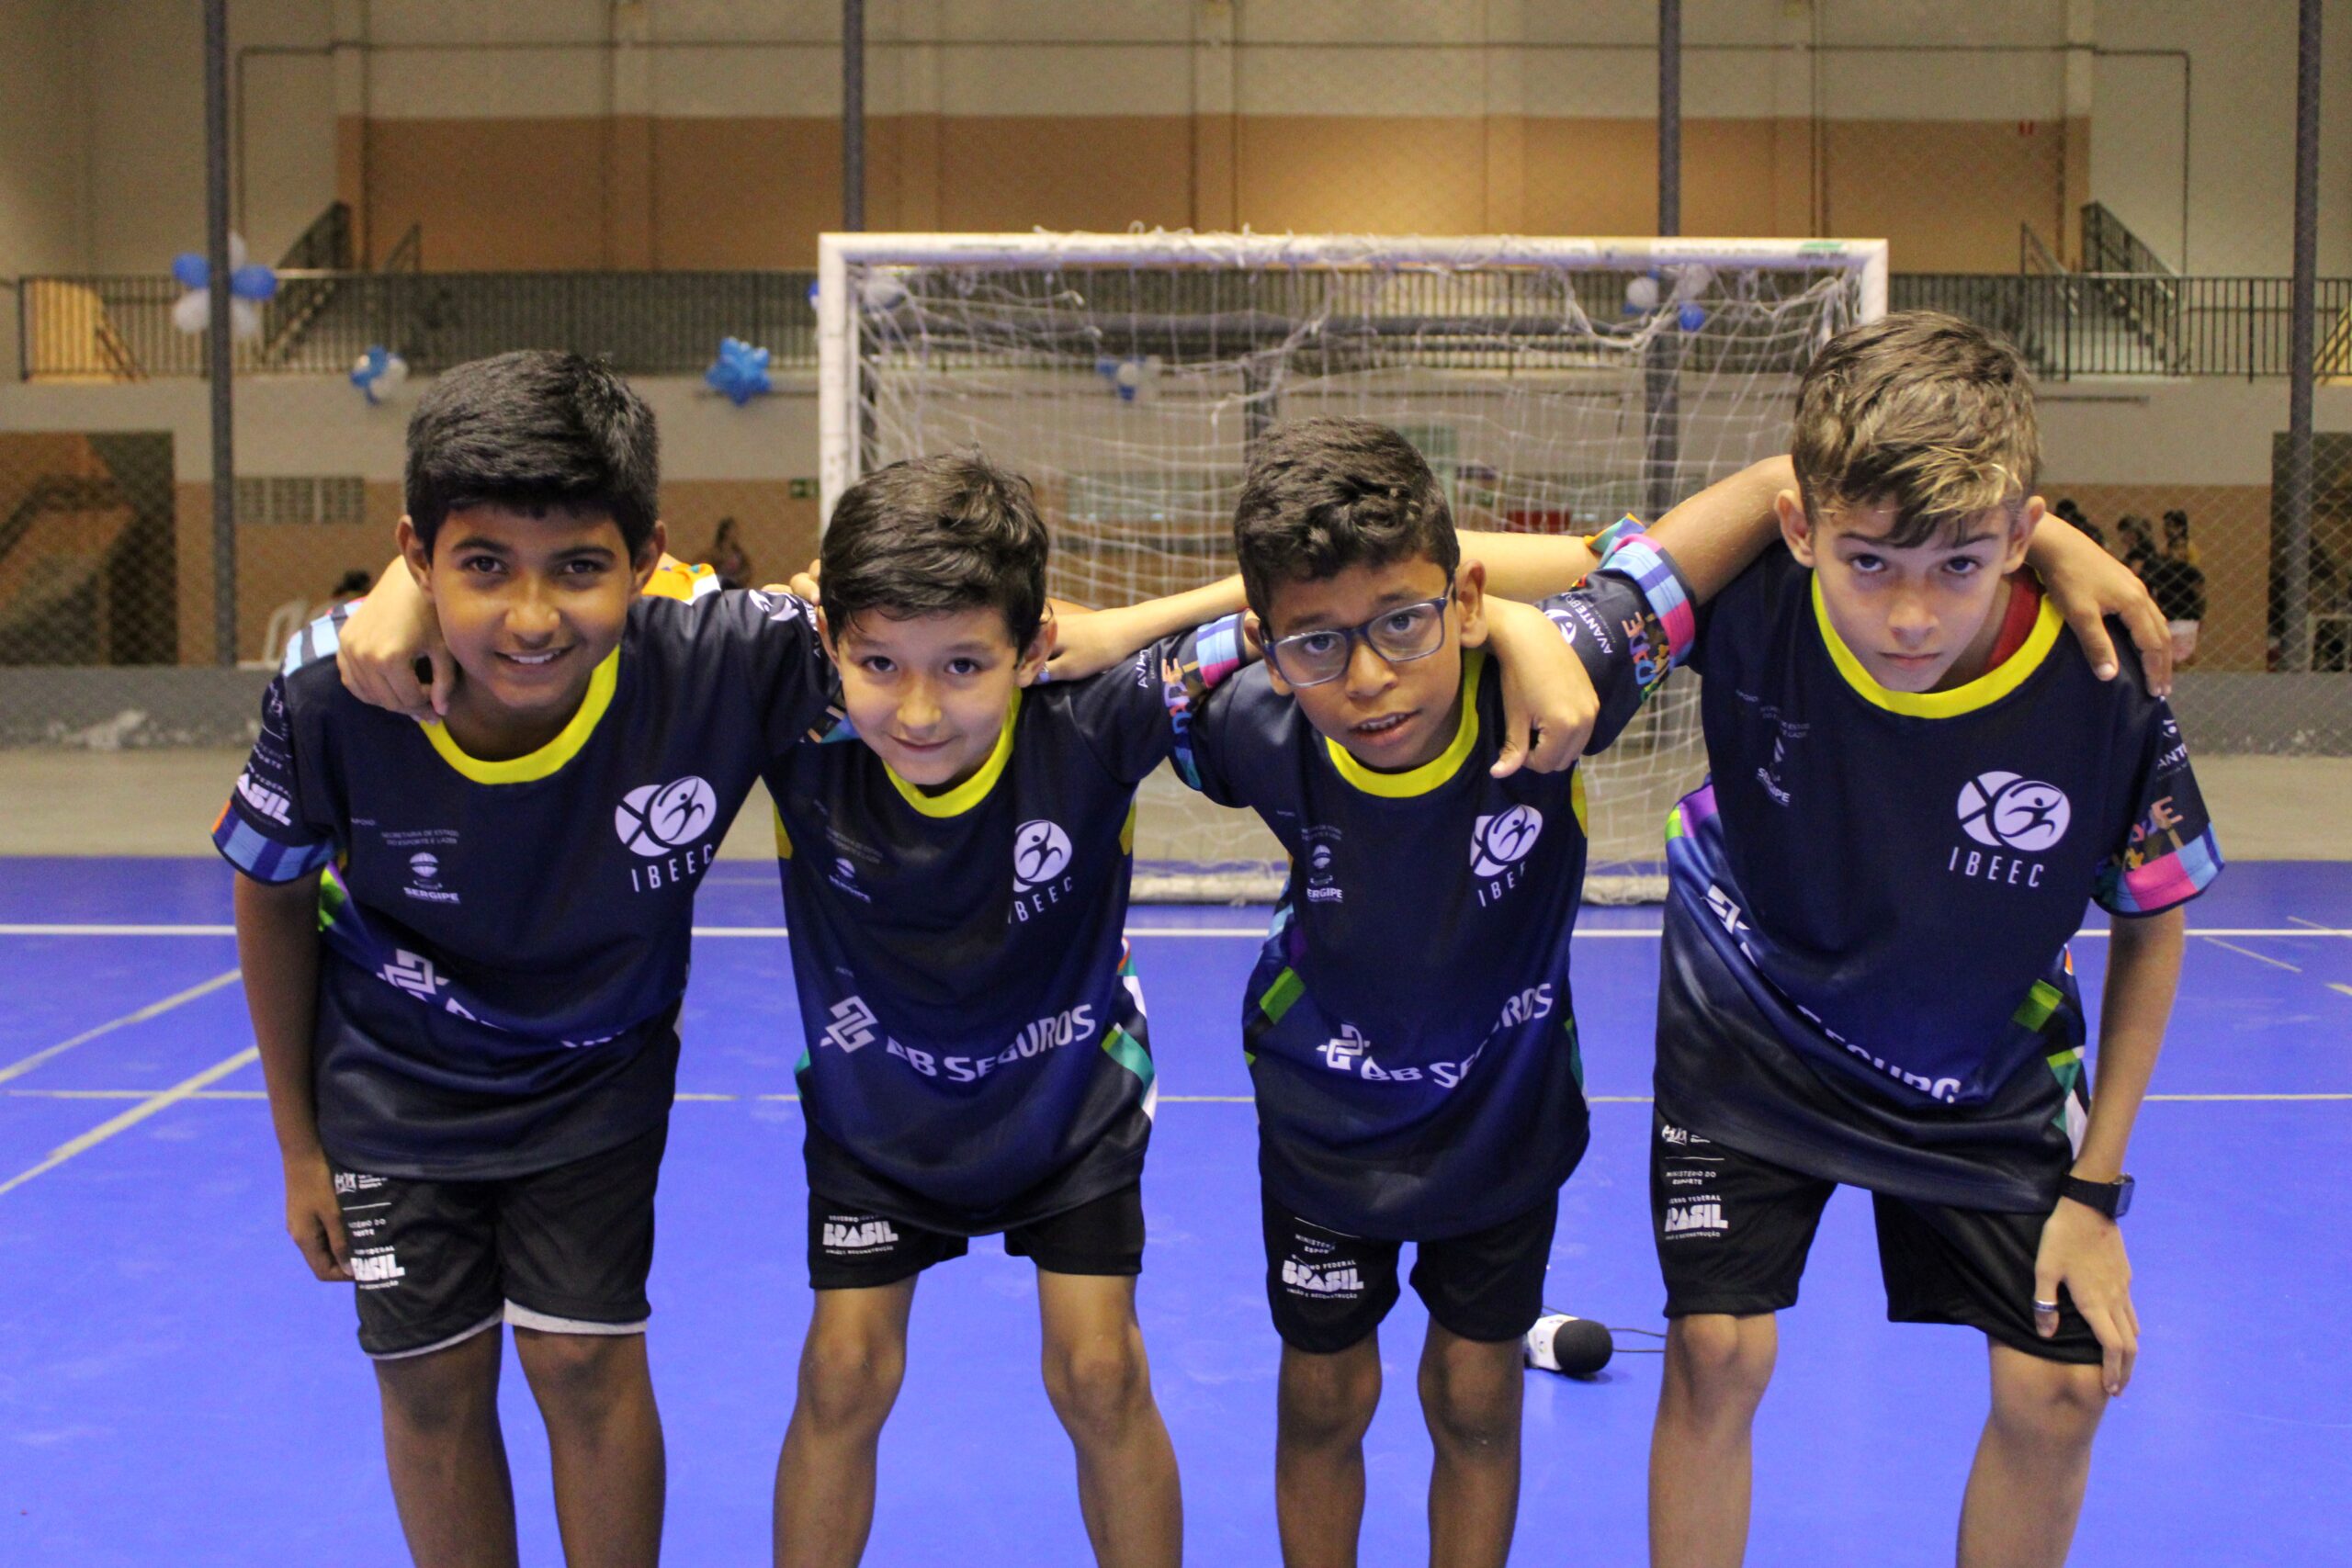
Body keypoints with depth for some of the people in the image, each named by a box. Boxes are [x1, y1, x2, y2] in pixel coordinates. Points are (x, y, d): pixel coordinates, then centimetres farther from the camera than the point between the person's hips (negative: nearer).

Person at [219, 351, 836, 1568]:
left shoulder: (725, 663, -35)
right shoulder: (332, 695, -29)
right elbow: (271, 896, -9)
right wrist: (298, 1144, 0)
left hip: (598, 1079, -1)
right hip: (393, 1088, 1)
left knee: (587, 1363, 1)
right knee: (430, 1383, 9)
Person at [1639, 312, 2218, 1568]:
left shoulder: (2103, 693, -27)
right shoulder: (1745, 607, -31)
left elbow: (2152, 925, -9)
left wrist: (2097, 1190, -7)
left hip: (1983, 1083, 1)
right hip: (1749, 1048, -1)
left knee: (2061, 1388, 0)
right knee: (1718, 1349, -10)